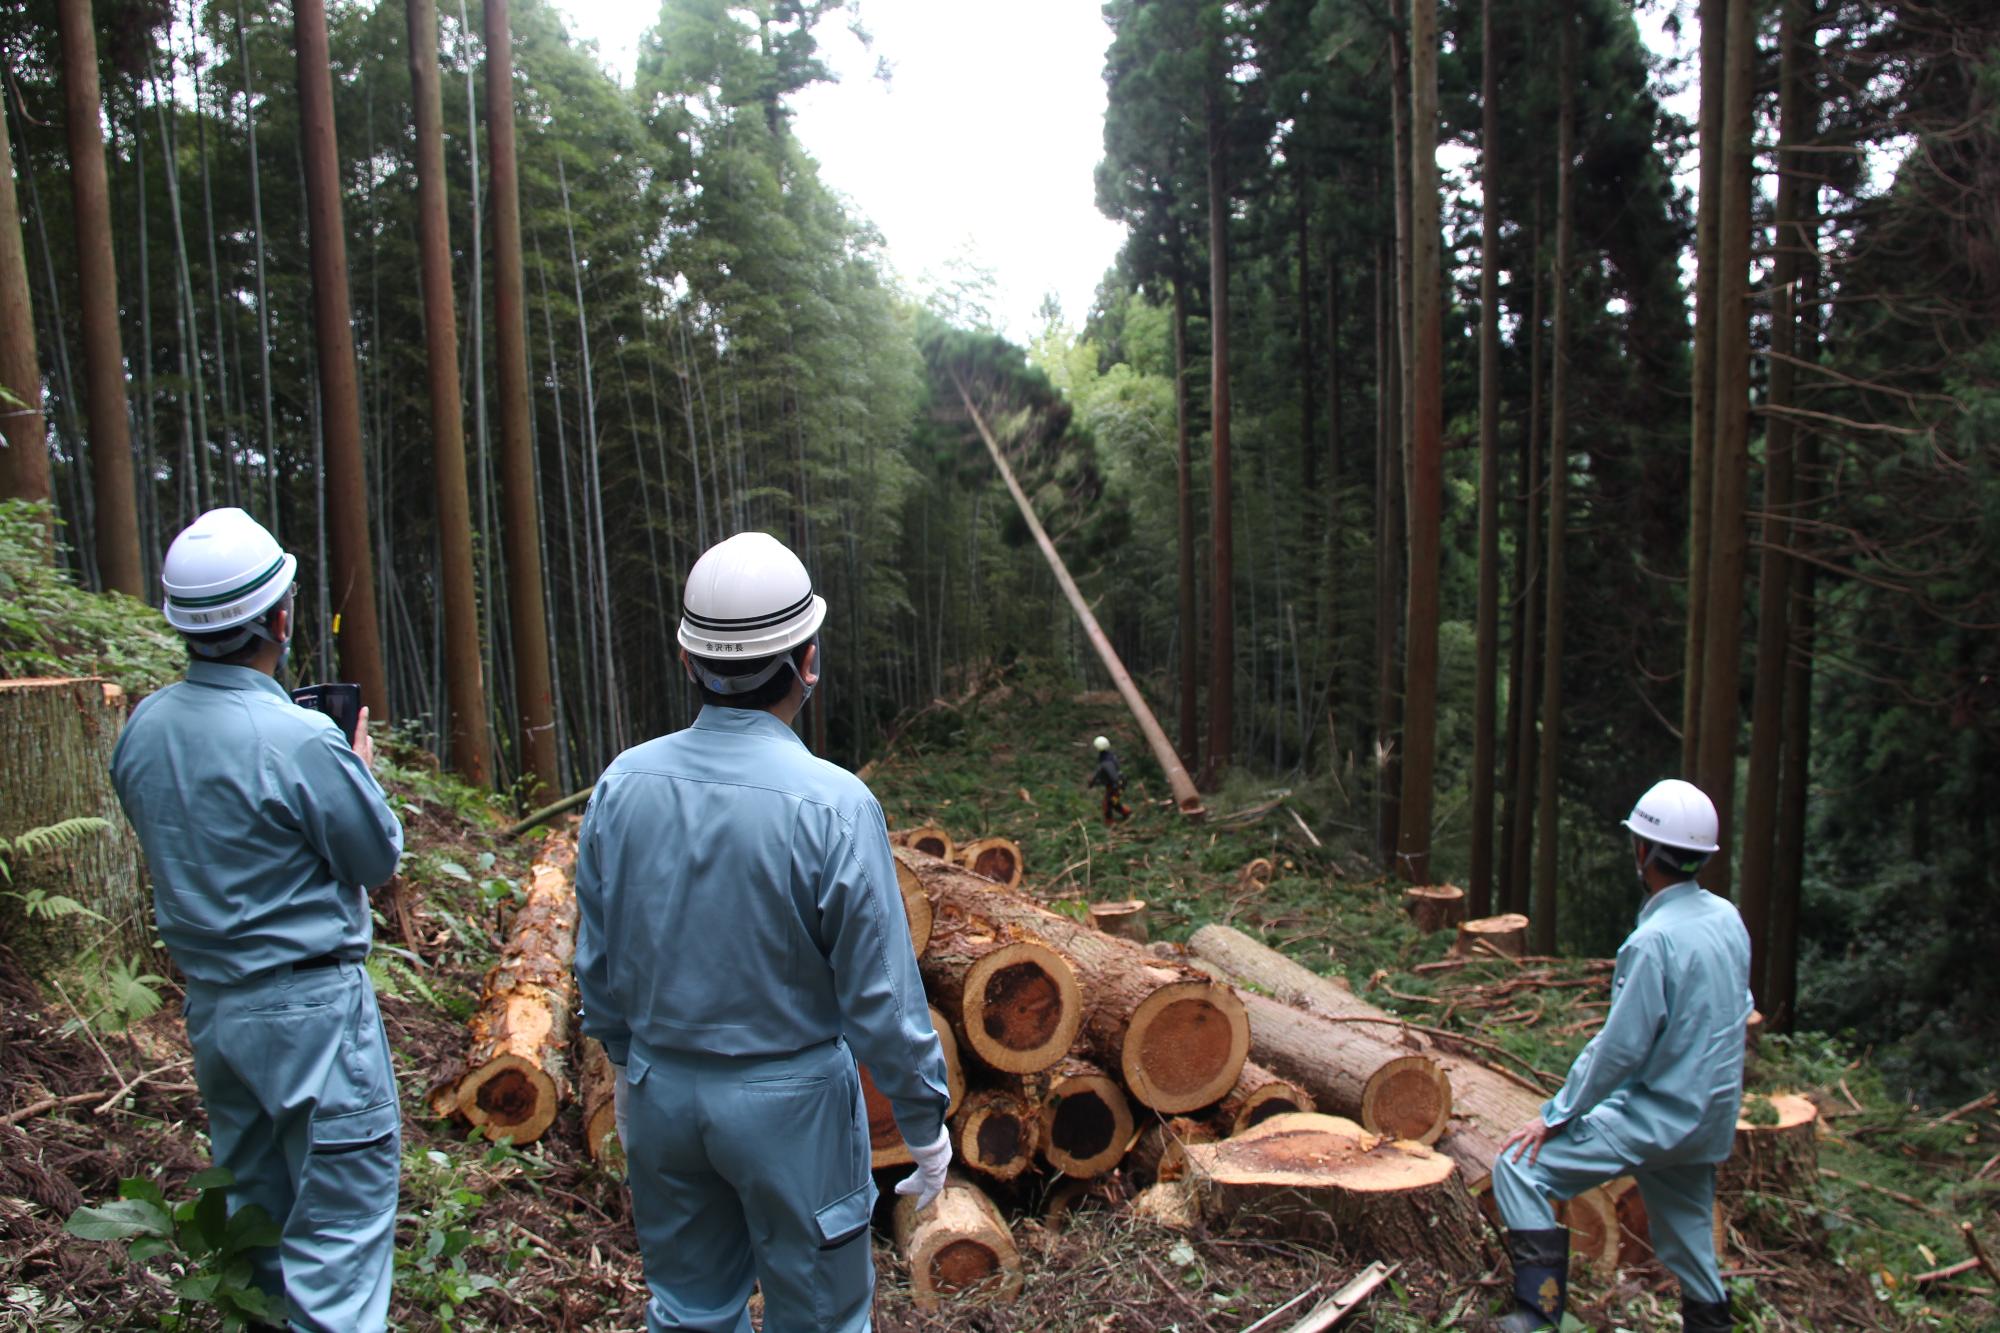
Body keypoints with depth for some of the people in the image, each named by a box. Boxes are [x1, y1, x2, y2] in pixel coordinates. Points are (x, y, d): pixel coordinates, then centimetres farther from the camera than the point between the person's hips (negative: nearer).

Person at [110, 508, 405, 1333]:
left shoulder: (141, 730, -1)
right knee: (341, 1202, 2)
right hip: (309, 1002, -8)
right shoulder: (301, 741, -23)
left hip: (209, 1000, 8)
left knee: (250, 1194, 23)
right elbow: (379, 858, -11)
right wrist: (360, 770, 6)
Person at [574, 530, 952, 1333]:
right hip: (789, 1099, -4)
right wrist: (925, 1119, -3)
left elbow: (596, 961, 3)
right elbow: (880, 995, -18)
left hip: (661, 1092, 5)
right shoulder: (832, 805, -23)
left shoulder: (623, 785, -9)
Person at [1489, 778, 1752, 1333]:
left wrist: (1555, 1116, -13)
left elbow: (1619, 1047, -22)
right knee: (1688, 1239, 23)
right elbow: (1738, 1010, 14)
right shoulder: (1728, 918, 1)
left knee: (1520, 1168, -8)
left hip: (1658, 1116, -8)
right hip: (1711, 1119, 8)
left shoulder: (1654, 941, -24)